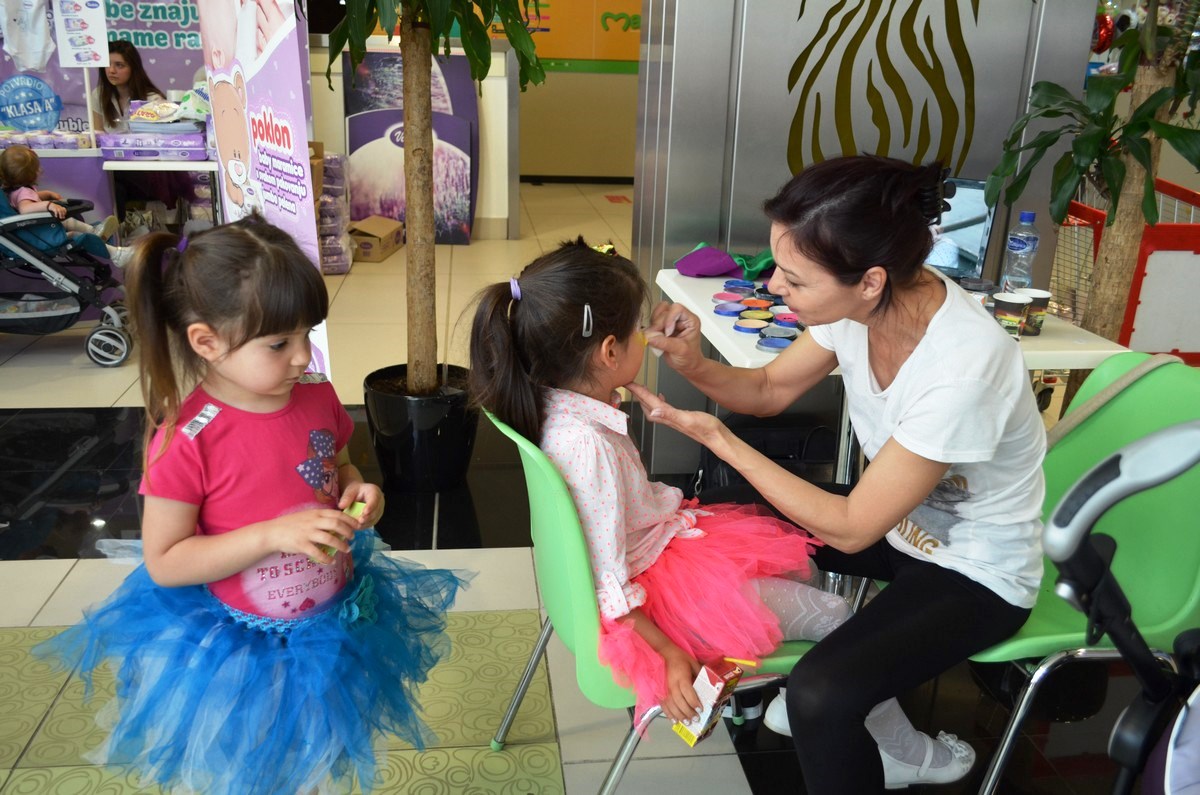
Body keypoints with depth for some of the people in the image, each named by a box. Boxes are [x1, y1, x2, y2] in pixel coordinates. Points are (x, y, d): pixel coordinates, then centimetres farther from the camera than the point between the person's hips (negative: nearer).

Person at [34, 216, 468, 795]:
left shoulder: (318, 399, -10)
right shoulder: (185, 438, -24)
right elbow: (164, 562, -19)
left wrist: (358, 492, -13)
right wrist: (273, 535, -29)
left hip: (336, 624, 4)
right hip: (241, 649, -4)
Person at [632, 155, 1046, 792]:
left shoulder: (962, 367, -36)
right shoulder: (861, 301, -16)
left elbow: (850, 529, -26)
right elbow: (770, 389, 1)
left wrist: (718, 438, -26)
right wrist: (693, 365, -20)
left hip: (977, 574, -8)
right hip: (896, 518, 8)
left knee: (819, 696, -27)